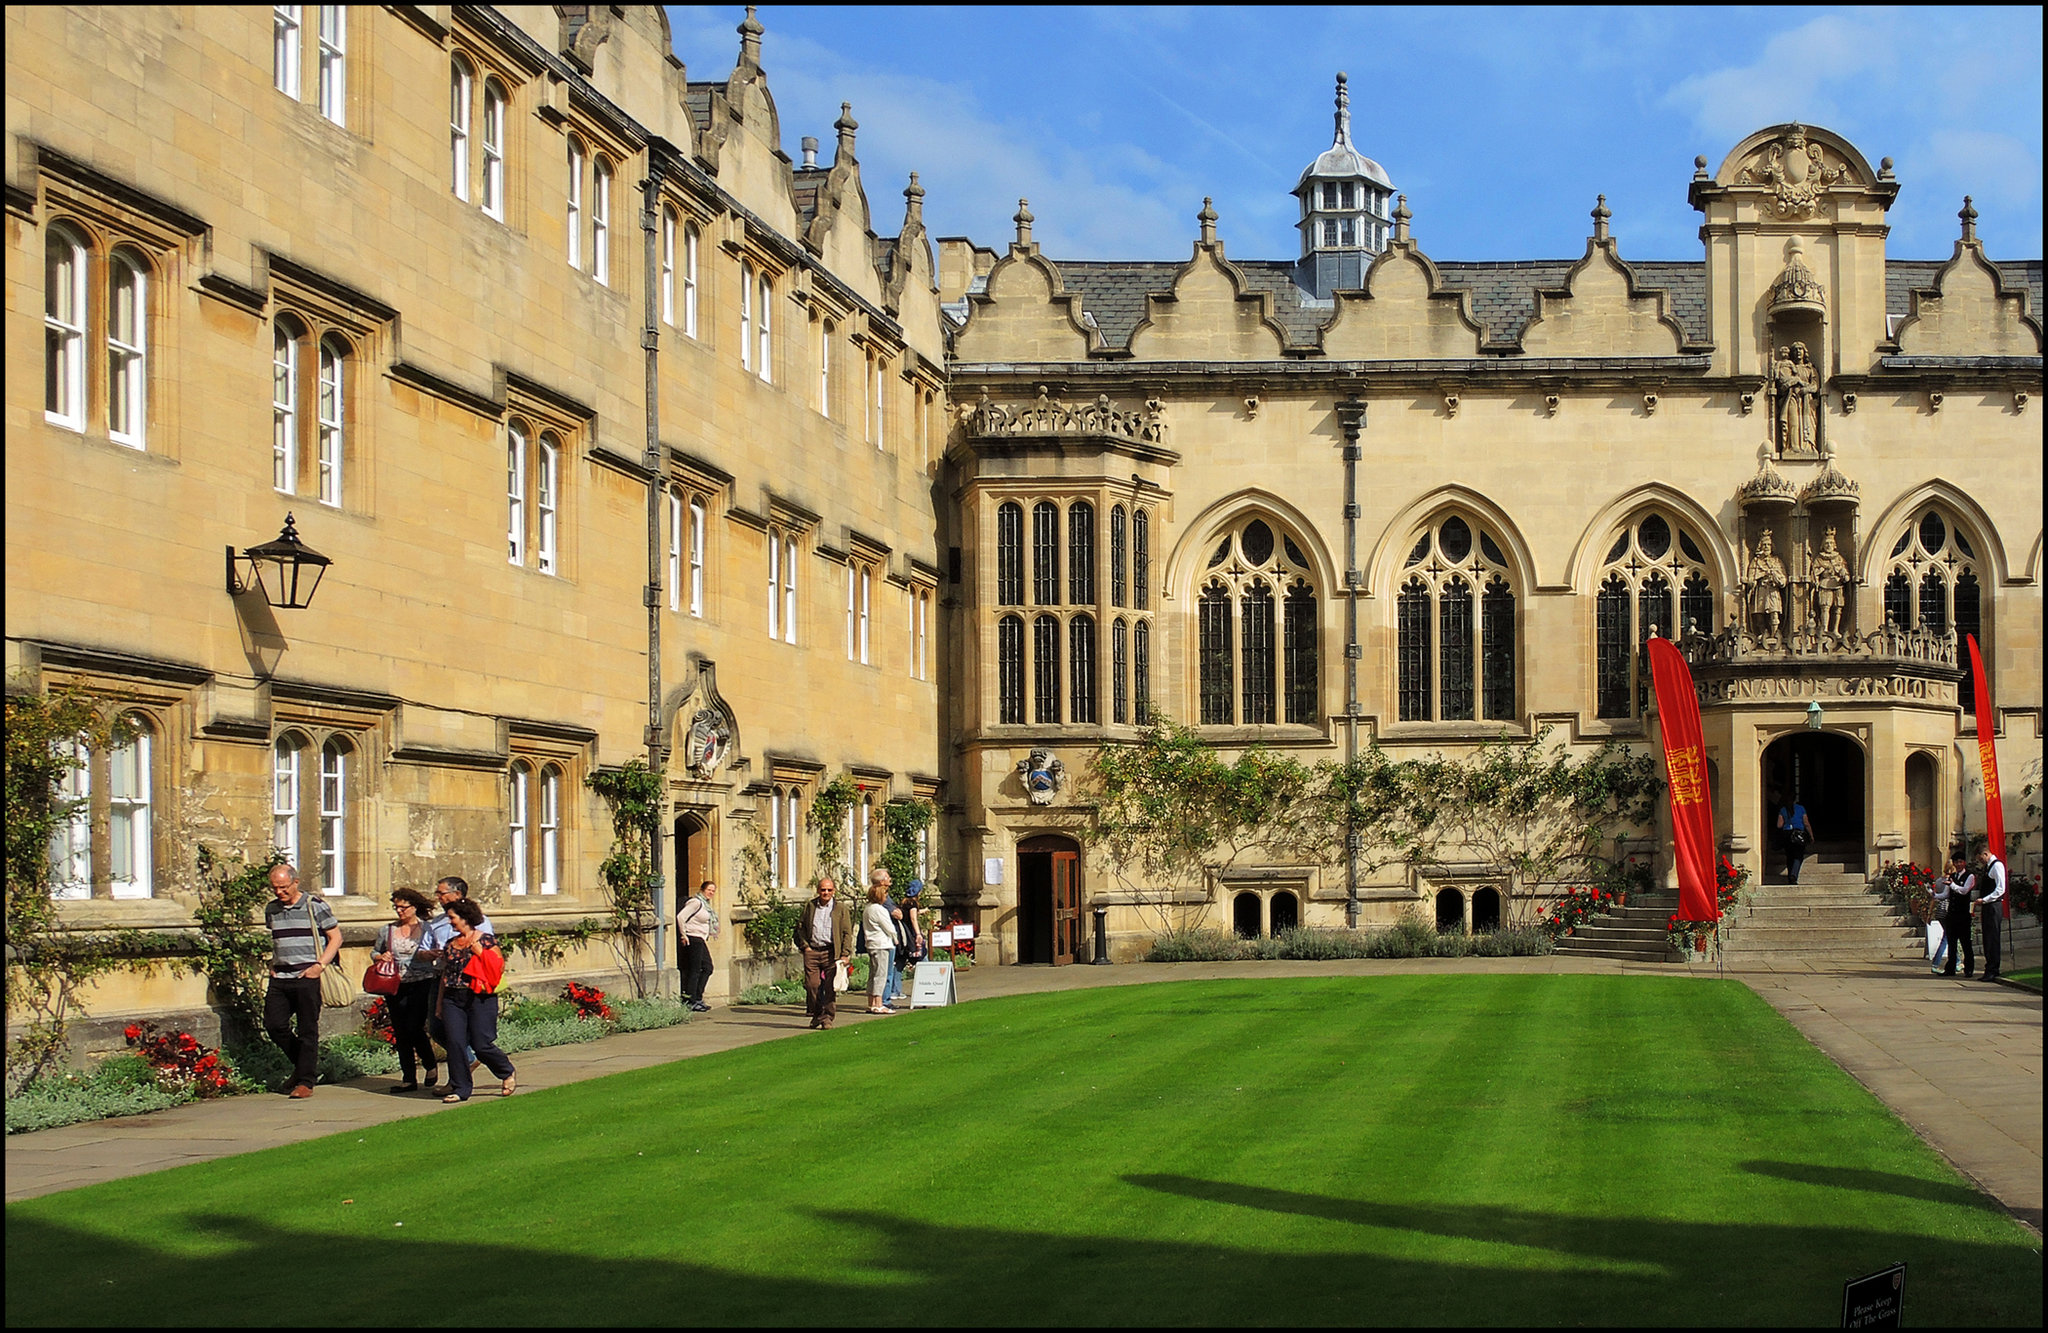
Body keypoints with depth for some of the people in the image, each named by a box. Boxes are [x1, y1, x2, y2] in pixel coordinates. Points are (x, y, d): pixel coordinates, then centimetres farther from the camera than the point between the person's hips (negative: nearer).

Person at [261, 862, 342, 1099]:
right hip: (280, 978, 6)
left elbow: (336, 938, -2)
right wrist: (273, 965, 12)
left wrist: (320, 965, -12)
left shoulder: (315, 906, -6)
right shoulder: (271, 909, 11)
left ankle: (305, 1081, 3)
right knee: (274, 1024, 0)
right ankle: (303, 1064, 21)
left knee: (307, 1030, -2)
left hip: (308, 976, -6)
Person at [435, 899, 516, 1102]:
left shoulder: (486, 940, -1)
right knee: (455, 1043, -5)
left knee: (481, 1045, -6)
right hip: (453, 999, 5)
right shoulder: (450, 943, 15)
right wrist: (439, 1002, 16)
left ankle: (507, 1073, 20)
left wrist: (480, 953, -15)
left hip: (480, 999, -5)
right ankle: (460, 1088, 4)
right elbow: (444, 973, 19)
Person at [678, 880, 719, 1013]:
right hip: (693, 939, -10)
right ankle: (690, 1002, -4)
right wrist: (684, 935, -16)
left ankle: (697, 998, 14)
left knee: (707, 968, 9)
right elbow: (681, 917, -19)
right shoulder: (696, 902, -12)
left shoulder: (706, 904, 17)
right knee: (694, 970, -7)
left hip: (701, 940, 10)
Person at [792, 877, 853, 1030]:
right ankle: (816, 1015, 16)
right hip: (812, 952, 2)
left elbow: (847, 933, 4)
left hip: (831, 953, -2)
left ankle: (828, 1018, 2)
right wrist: (804, 946, 4)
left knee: (831, 987, -5)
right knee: (812, 985, -1)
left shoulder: (841, 908, 6)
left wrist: (845, 954, -4)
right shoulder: (809, 907, 11)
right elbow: (800, 927, 17)